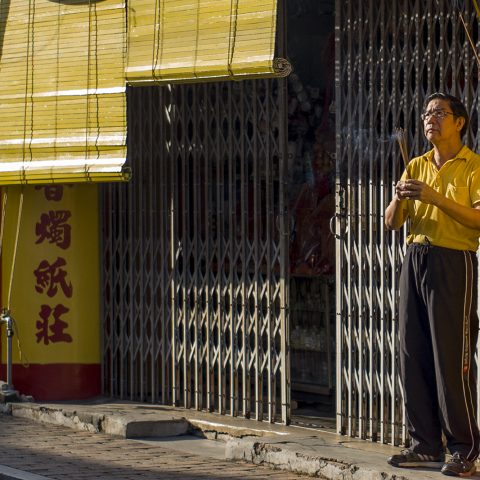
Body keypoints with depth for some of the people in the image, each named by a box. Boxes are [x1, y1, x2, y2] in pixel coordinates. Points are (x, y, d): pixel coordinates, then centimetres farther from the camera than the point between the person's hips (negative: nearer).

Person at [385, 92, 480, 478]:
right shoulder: (416, 167, 16)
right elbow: (392, 223, 13)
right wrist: (399, 199, -8)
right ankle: (426, 445, 10)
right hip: (416, 260, 6)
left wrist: (435, 197, -21)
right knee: (414, 355, 4)